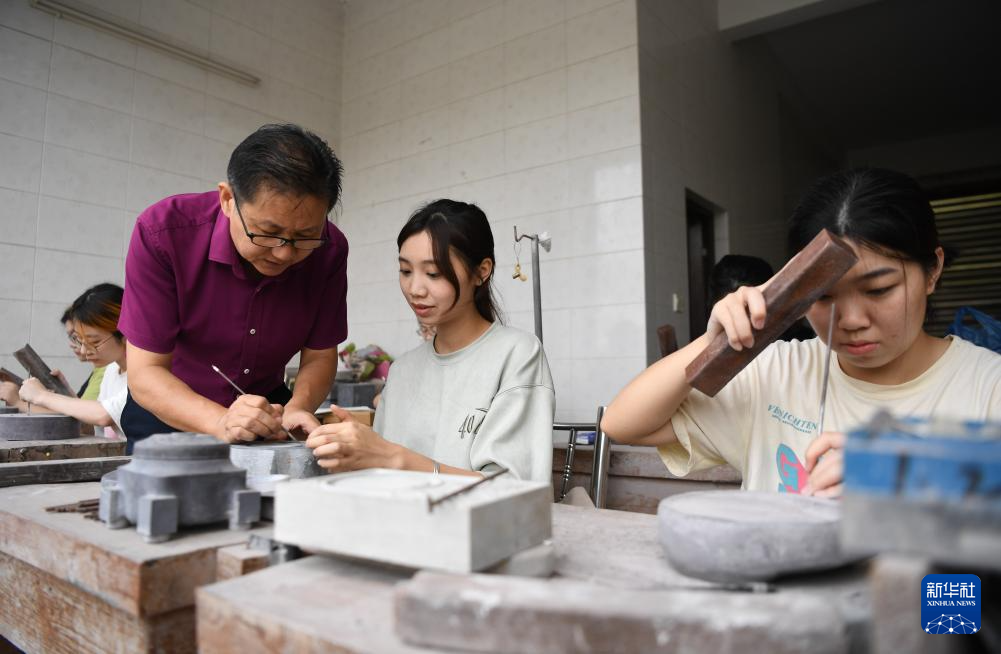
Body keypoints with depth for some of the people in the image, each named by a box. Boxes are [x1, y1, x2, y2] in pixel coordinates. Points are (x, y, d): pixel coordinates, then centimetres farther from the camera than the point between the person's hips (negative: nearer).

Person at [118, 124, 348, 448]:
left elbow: (319, 356, -7)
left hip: (265, 414, 1)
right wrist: (221, 422, -37)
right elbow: (145, 373, -21)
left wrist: (296, 409, -26)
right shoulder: (161, 233, -23)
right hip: (168, 413, 0)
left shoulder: (329, 249, -18)